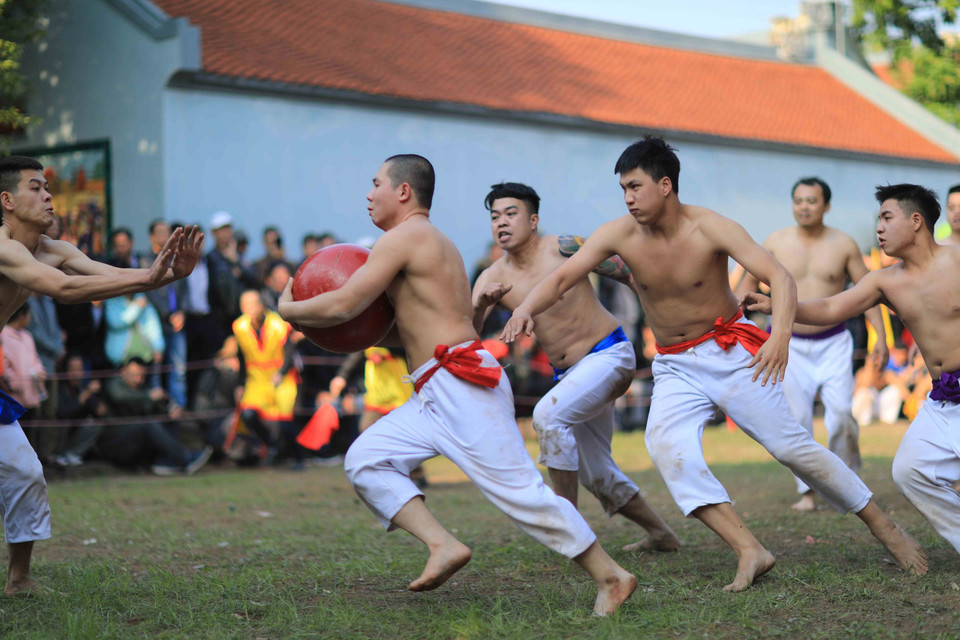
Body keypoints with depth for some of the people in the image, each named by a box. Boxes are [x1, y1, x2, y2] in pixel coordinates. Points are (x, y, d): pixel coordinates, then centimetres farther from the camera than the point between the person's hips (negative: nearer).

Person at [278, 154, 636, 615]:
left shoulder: (404, 237, -6)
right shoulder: (438, 245, 24)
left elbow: (343, 306, -13)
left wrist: (289, 309, 3)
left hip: (462, 386, -10)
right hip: (434, 396, 10)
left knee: (520, 490, -10)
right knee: (364, 460, 1)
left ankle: (611, 577, -2)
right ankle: (443, 546, -9)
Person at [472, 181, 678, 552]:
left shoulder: (563, 248, -13)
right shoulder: (493, 279, -1)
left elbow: (628, 273, -5)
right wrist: (480, 308, -29)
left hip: (609, 354, -7)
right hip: (569, 373, 7)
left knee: (548, 414, -28)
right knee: (595, 473, 13)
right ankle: (661, 535, 31)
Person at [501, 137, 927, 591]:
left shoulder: (710, 229, -18)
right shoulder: (619, 235, -9)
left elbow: (779, 277, -27)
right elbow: (561, 278, -13)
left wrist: (781, 334, -46)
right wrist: (526, 309, -36)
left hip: (731, 353, -3)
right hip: (675, 368, 3)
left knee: (792, 447, -4)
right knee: (665, 444, -25)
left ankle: (886, 529, 15)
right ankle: (749, 552, -27)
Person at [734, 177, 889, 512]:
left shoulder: (844, 245, -2)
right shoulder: (776, 242, -2)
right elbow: (748, 282, 9)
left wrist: (880, 336, -5)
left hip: (833, 344, -1)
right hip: (790, 345, 1)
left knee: (840, 411, -14)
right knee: (797, 420, -3)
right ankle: (807, 490, 7)